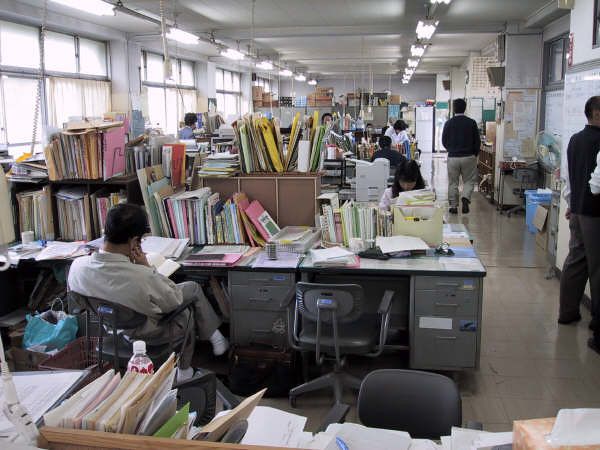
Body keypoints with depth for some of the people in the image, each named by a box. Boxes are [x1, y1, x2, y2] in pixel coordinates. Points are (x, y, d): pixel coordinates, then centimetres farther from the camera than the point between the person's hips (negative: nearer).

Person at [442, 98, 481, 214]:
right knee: (469, 180, 11)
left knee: (452, 183, 10)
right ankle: (465, 197, -14)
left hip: (453, 157, 1)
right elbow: (477, 141, -1)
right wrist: (475, 154, 15)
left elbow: (444, 141, 4)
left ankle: (453, 206, 10)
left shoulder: (449, 123, -4)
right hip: (468, 157, -1)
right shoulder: (471, 122, -5)